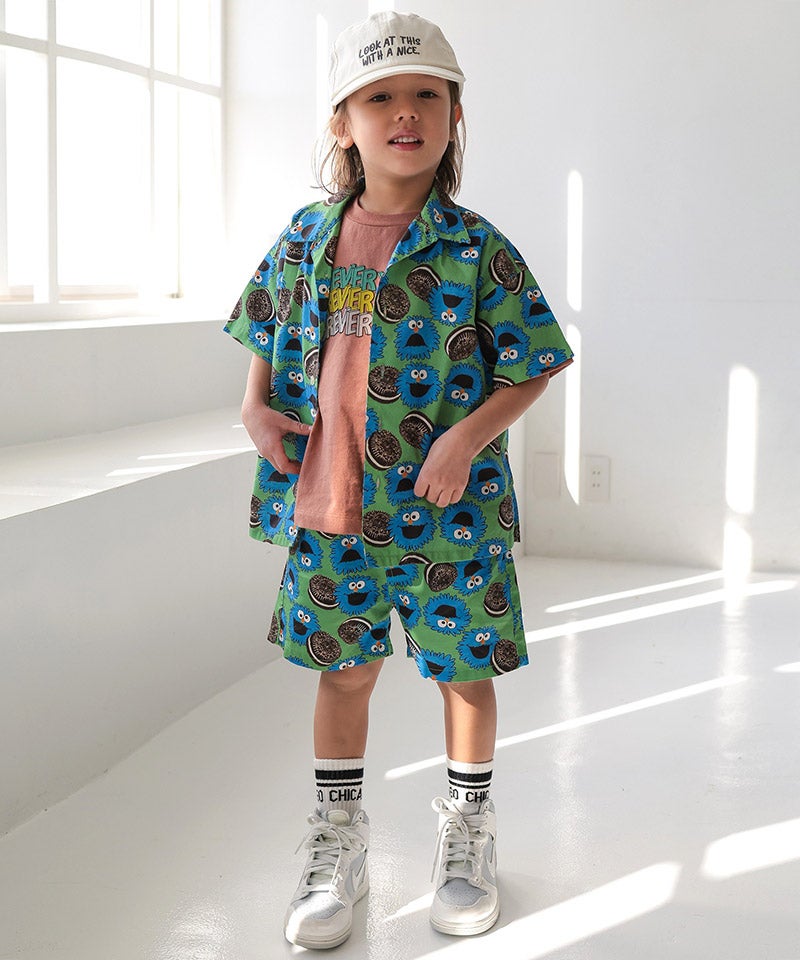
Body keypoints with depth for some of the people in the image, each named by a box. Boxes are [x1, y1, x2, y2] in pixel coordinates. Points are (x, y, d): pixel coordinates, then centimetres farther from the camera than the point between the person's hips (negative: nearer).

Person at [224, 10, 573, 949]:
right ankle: (338, 844, 32)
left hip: (447, 512, -2)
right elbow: (270, 338, 16)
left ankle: (466, 833, 34)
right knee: (342, 669, 14)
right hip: (329, 509, 3)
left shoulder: (476, 250, -8)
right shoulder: (305, 240, 3)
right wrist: (256, 408, -2)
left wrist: (472, 433, -19)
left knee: (463, 670, 11)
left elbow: (531, 367, -5)